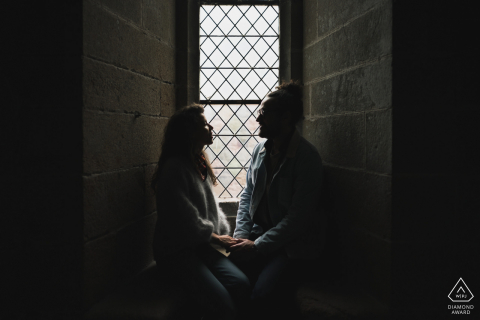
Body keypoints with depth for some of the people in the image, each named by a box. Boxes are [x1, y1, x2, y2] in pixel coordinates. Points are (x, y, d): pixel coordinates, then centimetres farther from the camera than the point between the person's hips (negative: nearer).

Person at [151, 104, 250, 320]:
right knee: (222, 302, -26)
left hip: (201, 245, 8)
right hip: (176, 251, -8)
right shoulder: (175, 167, -12)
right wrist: (215, 237, -3)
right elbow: (186, 218, -16)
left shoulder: (200, 163, 16)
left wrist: (226, 235, 3)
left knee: (241, 284, -19)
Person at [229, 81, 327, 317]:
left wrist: (257, 246, -18)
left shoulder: (307, 156, -13)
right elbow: (247, 194, 13)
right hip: (258, 235, 6)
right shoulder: (260, 149, 9)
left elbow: (298, 217, -17)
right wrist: (241, 235, -3)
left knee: (259, 295, -29)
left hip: (293, 247, -6)